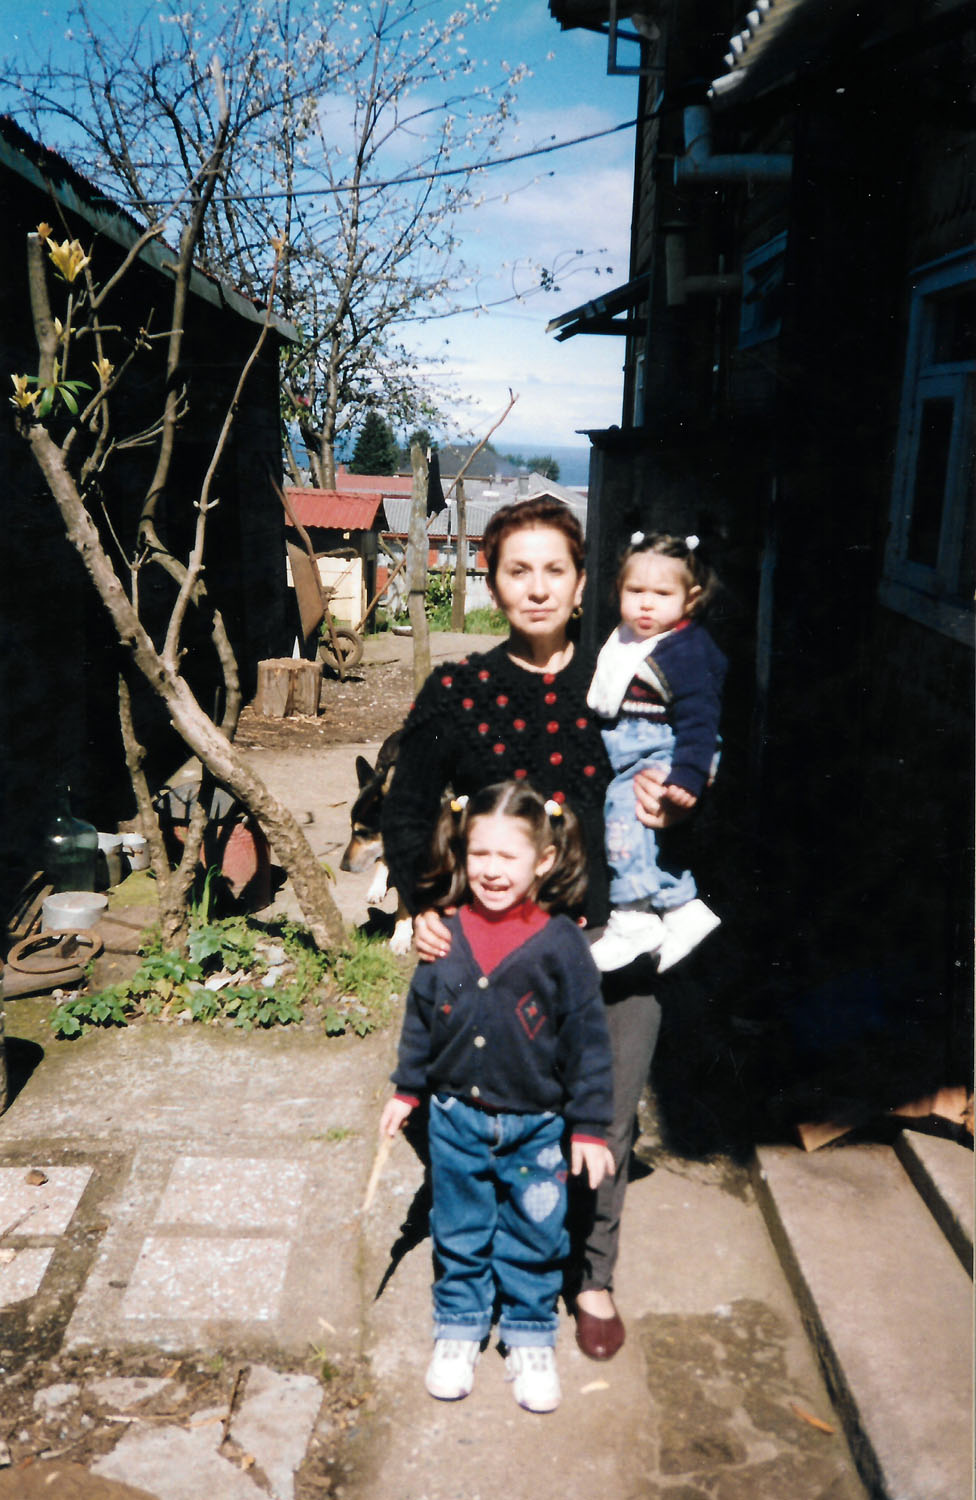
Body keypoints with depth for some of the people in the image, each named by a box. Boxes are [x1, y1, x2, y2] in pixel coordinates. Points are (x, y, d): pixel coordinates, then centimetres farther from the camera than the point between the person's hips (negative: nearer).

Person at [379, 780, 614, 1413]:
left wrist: (590, 1126, -7)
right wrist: (407, 1090, 12)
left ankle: (531, 1342, 36)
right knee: (460, 1236, 18)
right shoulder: (446, 935, -7)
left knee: (534, 1239, 14)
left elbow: (588, 1040, -9)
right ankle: (458, 1335, 39)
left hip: (536, 1129, -2)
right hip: (457, 1121, 2)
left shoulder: (562, 945, -16)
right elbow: (421, 1017, 6)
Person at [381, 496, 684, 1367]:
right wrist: (419, 907, -4)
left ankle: (594, 1278, 36)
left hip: (610, 943, 1)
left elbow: (668, 794, 16)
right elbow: (408, 811, 8)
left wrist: (669, 811, -7)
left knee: (604, 1123, 10)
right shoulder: (457, 692, 0)